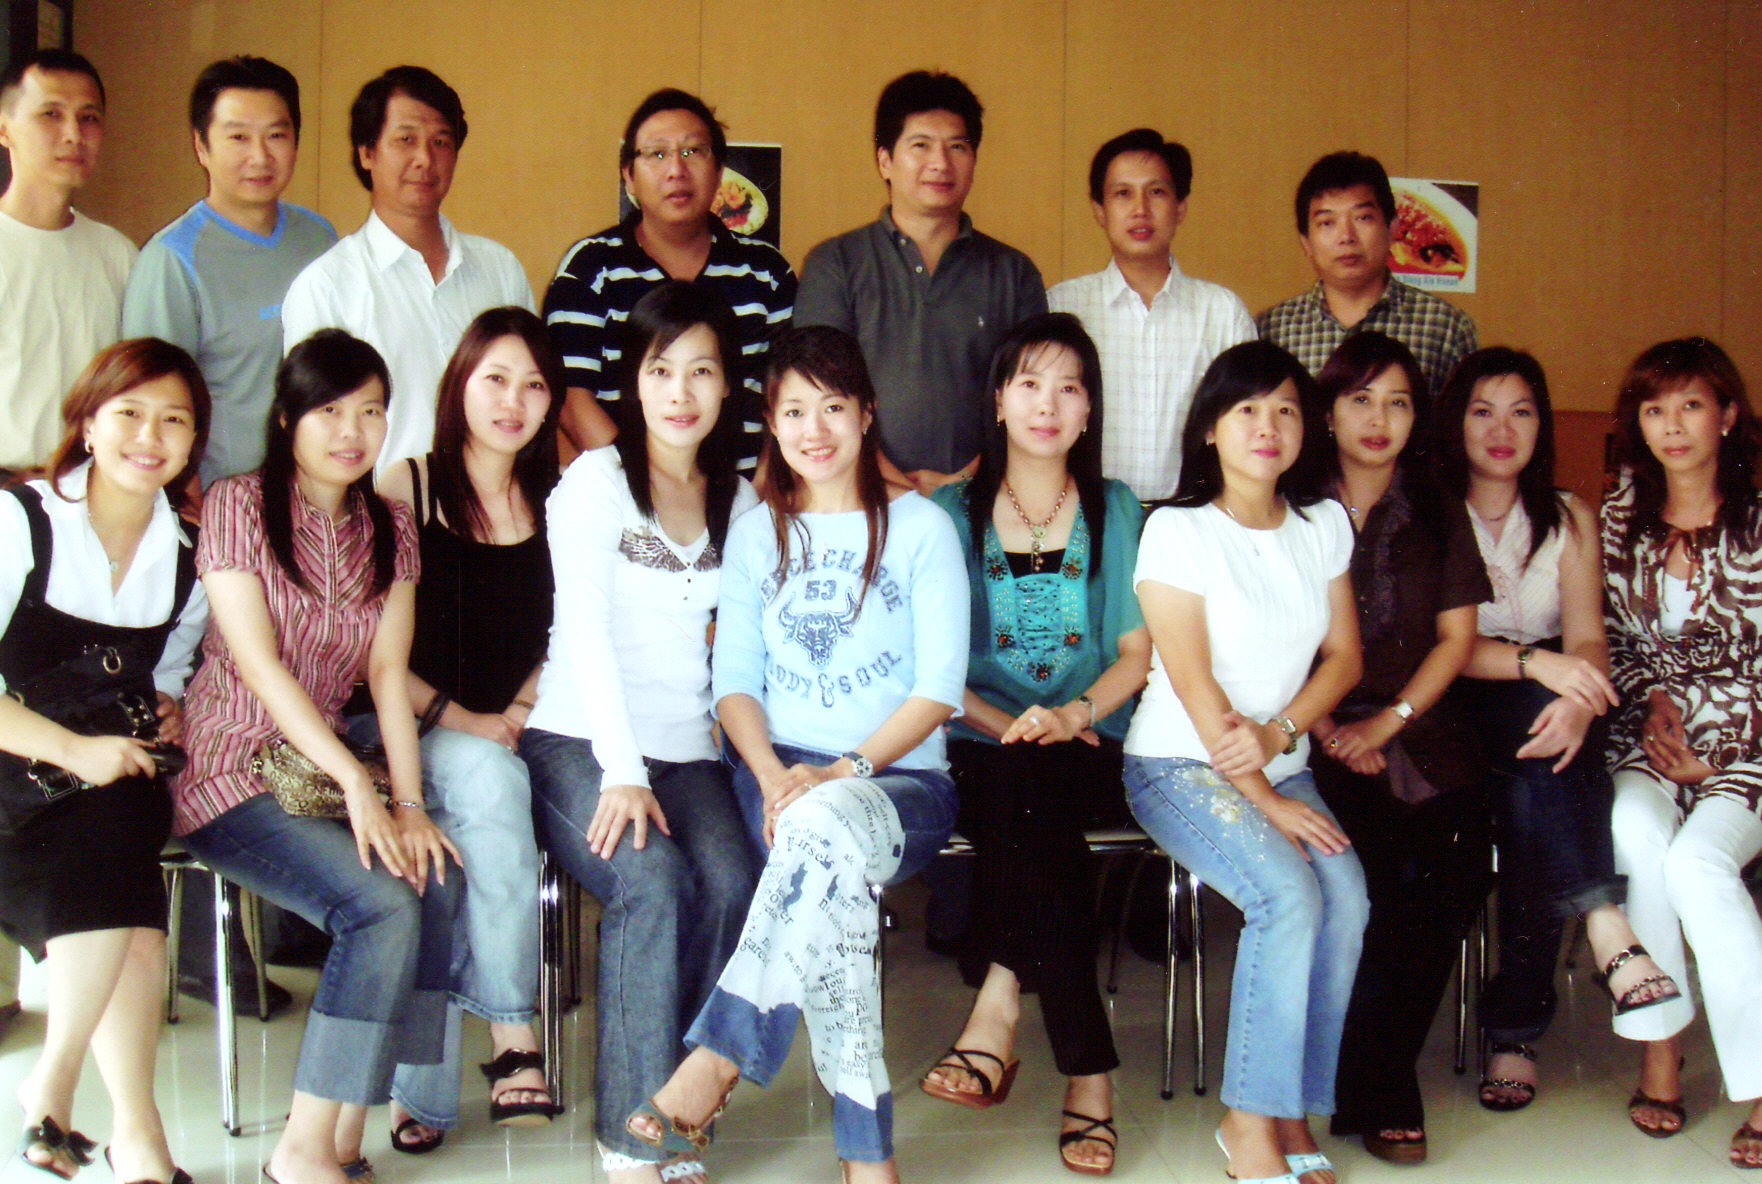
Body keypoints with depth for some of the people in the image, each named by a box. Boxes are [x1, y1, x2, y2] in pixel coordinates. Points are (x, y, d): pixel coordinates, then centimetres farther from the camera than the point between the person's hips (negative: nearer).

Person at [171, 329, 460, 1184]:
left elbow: (389, 672, 3)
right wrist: (353, 780, -21)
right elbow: (258, 663, -13)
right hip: (228, 774, -5)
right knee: (384, 903, -26)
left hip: (323, 767, 5)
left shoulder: (389, 528, 12)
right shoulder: (237, 506, -5)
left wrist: (409, 803, -10)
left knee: (439, 884, -21)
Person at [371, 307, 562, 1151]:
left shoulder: (554, 505, 14)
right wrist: (462, 720, -11)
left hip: (508, 740, 2)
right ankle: (513, 1037, -27)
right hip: (415, 734, -2)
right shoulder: (403, 491, 2)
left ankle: (420, 1087, -26)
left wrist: (519, 713, -3)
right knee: (487, 782, -35)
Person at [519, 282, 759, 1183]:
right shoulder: (594, 482, 3)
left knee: (729, 885, -26)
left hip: (686, 752, 4)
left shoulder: (740, 502, 17)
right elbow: (586, 634, -7)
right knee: (653, 882, -30)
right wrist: (621, 773, -16)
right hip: (578, 743, -4)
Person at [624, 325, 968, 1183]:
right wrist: (774, 776, -12)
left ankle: (718, 1058, -34)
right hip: (780, 772, 2)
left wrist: (842, 773, -16)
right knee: (830, 880, -36)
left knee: (827, 826, -39)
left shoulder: (920, 528, 7)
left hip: (902, 782, -2)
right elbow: (735, 685, 10)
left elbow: (939, 690, -2)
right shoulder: (755, 535, 17)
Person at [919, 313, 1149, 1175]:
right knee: (1020, 780, -35)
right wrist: (1004, 721, -11)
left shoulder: (1116, 512, 15)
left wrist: (1074, 713, -12)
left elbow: (1138, 653, 8)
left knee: (1031, 787, -35)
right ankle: (1087, 1068, -37)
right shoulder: (954, 513, 12)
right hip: (981, 744, 0)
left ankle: (998, 1007, -34)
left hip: (1089, 750, 0)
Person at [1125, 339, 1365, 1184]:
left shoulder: (1324, 525, 9)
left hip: (1284, 765, 4)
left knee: (1347, 896, -23)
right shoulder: (1177, 531, -6)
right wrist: (1261, 796, -16)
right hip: (1179, 766, -4)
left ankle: (1290, 1112, -12)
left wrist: (1280, 732, -11)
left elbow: (1343, 654, 8)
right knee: (1288, 894, -28)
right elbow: (1193, 682, -12)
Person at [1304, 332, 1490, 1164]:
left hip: (1418, 727, 2)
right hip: (1313, 731, -2)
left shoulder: (1437, 515, 16)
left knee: (1456, 863, -25)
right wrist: (1326, 730, -9)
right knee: (1373, 866, -29)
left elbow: (1456, 638, 10)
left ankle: (1372, 1079, -9)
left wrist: (1384, 725, -4)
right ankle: (1382, 1094, -13)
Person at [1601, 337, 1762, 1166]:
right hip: (1648, 734, 2)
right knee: (1635, 827, -31)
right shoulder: (1620, 518, 9)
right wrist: (1655, 702, -6)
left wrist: (1694, 726, -10)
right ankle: (1659, 1050, -21)